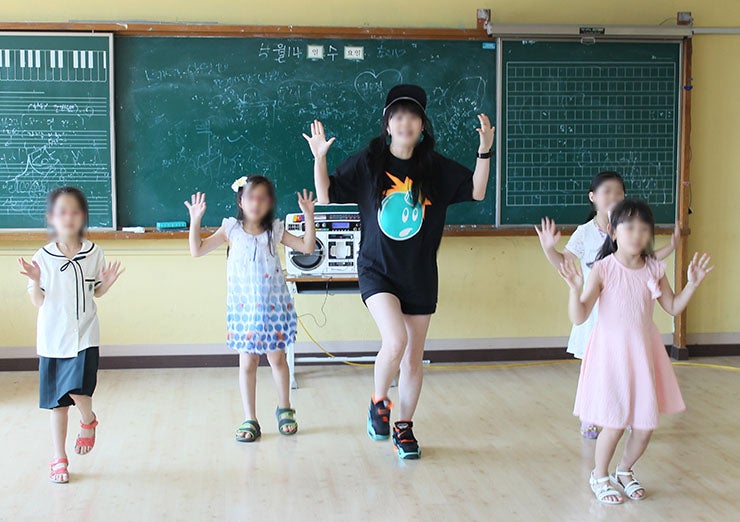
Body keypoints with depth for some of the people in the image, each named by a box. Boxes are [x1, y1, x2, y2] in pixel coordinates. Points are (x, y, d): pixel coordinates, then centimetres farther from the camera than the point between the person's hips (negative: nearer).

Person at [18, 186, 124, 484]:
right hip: (52, 338, 1)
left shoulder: (94, 253, -2)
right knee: (58, 403, 9)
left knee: (78, 391, -18)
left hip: (84, 336, -1)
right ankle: (59, 459, 25)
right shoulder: (42, 257, -4)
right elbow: (38, 301, 1)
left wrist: (107, 283, -9)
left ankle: (88, 421, 18)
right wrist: (35, 281, -17)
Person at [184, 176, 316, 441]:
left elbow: (307, 247, -1)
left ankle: (284, 409, 31)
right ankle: (250, 420, 13)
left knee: (277, 358, 11)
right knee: (247, 362, 4)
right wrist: (195, 220, -12)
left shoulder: (275, 230, 1)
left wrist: (309, 217, -10)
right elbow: (197, 250, -3)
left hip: (274, 305, 1)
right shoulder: (231, 229, -1)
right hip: (244, 307, 0)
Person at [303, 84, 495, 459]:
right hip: (378, 270, -2)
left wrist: (484, 152, -9)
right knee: (395, 342, -22)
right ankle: (378, 402, 8)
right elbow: (327, 196, 0)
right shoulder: (366, 163, -3)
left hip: (420, 276, 3)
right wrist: (319, 159, -14)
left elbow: (477, 191, 2)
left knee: (413, 358, 9)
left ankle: (404, 428, 28)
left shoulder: (436, 168, 1)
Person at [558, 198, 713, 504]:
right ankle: (600, 476, 27)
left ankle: (625, 471, 37)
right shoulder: (603, 269, -15)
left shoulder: (654, 269, 0)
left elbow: (673, 307, 12)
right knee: (615, 424, -1)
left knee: (645, 427, 9)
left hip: (644, 352, 5)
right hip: (611, 352, -5)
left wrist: (692, 283, -1)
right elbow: (579, 318, -17)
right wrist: (576, 289, -34)